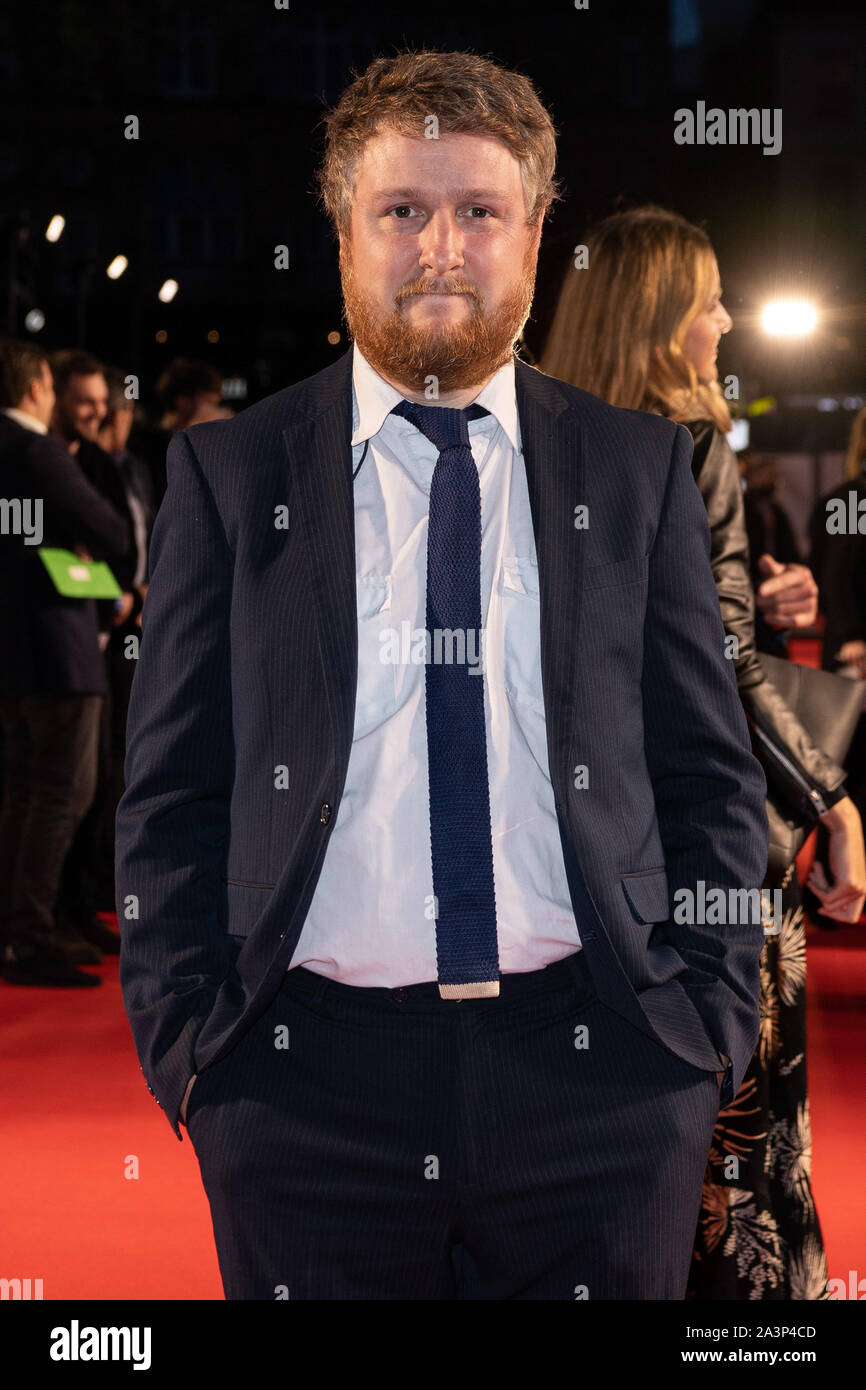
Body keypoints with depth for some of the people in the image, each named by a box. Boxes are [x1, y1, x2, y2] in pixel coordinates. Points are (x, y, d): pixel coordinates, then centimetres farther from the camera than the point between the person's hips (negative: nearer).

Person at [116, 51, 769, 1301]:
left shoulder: (638, 468, 8)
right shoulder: (226, 474, 5)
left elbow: (712, 774, 8)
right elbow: (171, 796, 4)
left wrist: (710, 1014, -1)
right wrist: (185, 1039, -3)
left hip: (594, 1071, 1)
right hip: (305, 1078, -1)